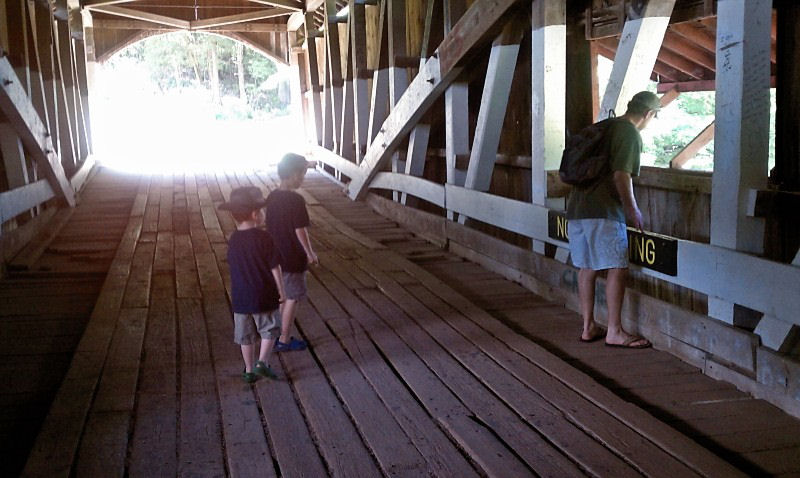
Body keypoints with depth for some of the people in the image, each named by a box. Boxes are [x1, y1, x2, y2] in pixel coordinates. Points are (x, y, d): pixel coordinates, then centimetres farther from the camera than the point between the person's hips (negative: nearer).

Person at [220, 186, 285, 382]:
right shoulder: (264, 238, -17)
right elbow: (275, 268, -13)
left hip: (240, 298, 4)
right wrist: (281, 291, -2)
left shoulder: (233, 239, -1)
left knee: (246, 336, 15)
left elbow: (234, 265, 9)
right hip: (264, 296, -4)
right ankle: (262, 363, 1)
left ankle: (249, 370, 24)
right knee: (269, 330, 14)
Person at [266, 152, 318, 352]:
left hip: (276, 257, 7)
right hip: (293, 259, -7)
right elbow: (300, 231, -18)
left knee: (280, 297, 19)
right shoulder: (296, 200, -21)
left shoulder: (271, 197, 2)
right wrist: (310, 254, -5)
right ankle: (284, 340, 14)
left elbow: (270, 226, 10)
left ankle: (277, 334, 28)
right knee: (292, 299, 6)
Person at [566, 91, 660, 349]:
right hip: (604, 211, -9)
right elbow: (621, 175, -17)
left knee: (587, 267, 13)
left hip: (577, 207, 9)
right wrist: (633, 209, -6)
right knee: (617, 268, -4)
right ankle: (614, 331, -1)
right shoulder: (631, 134, -7)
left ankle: (588, 327, 19)